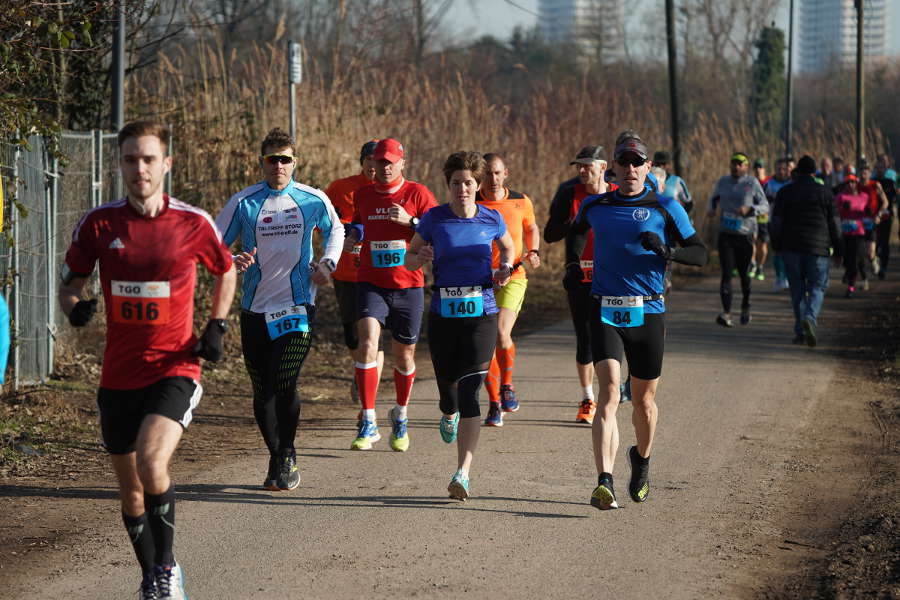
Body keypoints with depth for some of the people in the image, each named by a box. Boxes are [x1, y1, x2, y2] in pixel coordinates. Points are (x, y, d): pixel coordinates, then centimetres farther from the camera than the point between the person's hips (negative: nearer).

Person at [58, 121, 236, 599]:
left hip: (175, 368, -3)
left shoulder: (194, 223, -3)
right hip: (118, 375, 3)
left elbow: (226, 272, 15)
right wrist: (75, 308, -14)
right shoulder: (98, 224, -1)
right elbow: (70, 283, 9)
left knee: (151, 460, -27)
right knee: (131, 491, 10)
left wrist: (216, 327, 3)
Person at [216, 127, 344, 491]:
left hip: (297, 307, -1)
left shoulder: (313, 200, 1)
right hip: (254, 311, 1)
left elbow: (335, 229, 21)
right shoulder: (244, 202, -2)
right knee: (262, 390, 4)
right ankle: (279, 461, 21)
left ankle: (286, 459, 5)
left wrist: (328, 263, 5)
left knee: (283, 385, -13)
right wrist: (233, 262, -20)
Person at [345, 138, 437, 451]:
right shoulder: (362, 195, 9)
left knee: (404, 355, 10)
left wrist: (410, 221, -17)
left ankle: (400, 416, 35)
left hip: (408, 286, -1)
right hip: (371, 283, 1)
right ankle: (368, 424, -17)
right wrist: (352, 237, 6)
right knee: (367, 344, -19)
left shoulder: (417, 194, -1)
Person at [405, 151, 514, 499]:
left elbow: (508, 247, 23)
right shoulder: (434, 219, -1)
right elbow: (409, 258, 9)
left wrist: (505, 269, 3)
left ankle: (463, 474, -18)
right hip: (443, 315, 1)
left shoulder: (492, 220, 2)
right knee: (447, 383, 10)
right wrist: (421, 258, -13)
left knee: (469, 391, -13)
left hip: (481, 314, -1)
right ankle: (449, 416, 51)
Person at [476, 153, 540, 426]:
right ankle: (494, 404, 13)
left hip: (512, 278, -1)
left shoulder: (521, 202, 0)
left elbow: (532, 229, 20)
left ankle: (507, 386, 7)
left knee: (501, 333, -20)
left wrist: (533, 253, 3)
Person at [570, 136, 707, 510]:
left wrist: (666, 250, -17)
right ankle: (604, 484, -27)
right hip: (605, 313, 0)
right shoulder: (594, 207, 8)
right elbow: (578, 230, 32)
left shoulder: (665, 209, 2)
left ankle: (642, 460, 43)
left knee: (644, 400, 11)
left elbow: (700, 254, 0)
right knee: (609, 391, -18)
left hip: (648, 314, 0)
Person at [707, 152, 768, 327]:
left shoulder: (752, 183, -3)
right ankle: (726, 313, -18)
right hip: (725, 234, 2)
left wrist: (749, 209, -21)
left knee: (744, 273, 9)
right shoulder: (723, 181, 7)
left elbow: (765, 207, -3)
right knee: (726, 273, -10)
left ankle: (745, 308, 33)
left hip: (745, 234, -2)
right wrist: (712, 209, 3)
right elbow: (714, 198, 25)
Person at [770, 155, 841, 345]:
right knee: (817, 287, 5)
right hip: (817, 247, -1)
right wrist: (837, 249, 9)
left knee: (797, 290, 9)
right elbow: (833, 223, 3)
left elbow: (776, 222, 2)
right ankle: (810, 318, -22)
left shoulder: (785, 192, 4)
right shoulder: (824, 192, 2)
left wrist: (777, 245, 10)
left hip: (791, 247, 1)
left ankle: (800, 331, 8)